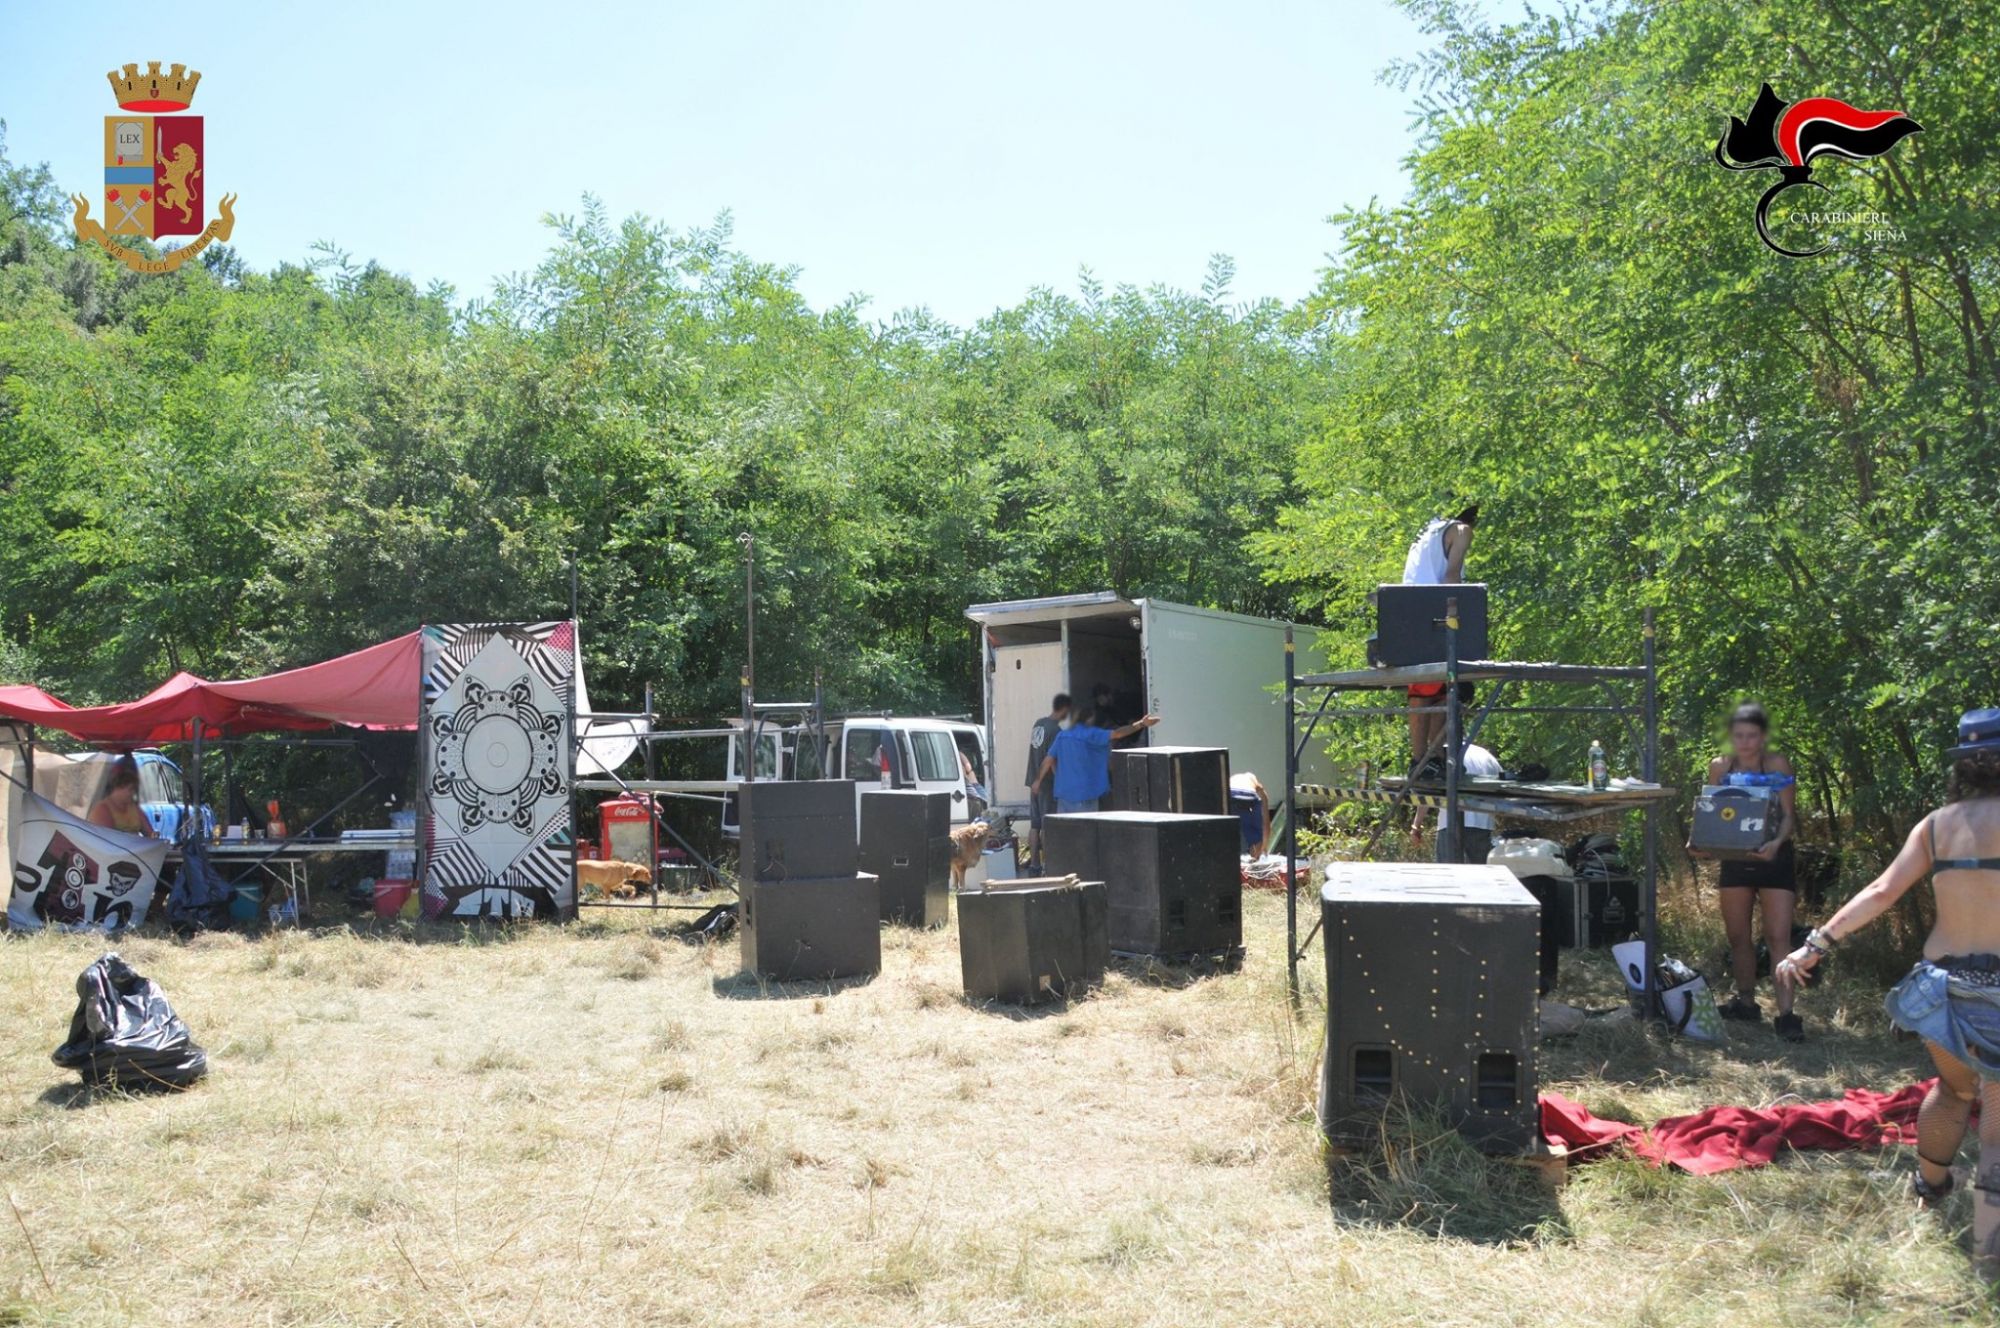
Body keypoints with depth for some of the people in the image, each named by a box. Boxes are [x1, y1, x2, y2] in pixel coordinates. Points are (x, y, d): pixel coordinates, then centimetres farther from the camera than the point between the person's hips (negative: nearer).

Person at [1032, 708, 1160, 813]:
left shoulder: (1062, 735, 10)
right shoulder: (1090, 734, -10)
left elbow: (1049, 759, 12)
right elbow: (1117, 734, -18)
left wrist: (1038, 781, 19)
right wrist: (1141, 724, -20)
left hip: (1063, 791, 7)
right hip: (1082, 792, -7)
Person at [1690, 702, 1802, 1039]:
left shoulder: (1777, 765, -9)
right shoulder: (1720, 767, 2)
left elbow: (1788, 815, -11)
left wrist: (1776, 843, -30)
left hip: (1773, 859, -4)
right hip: (1735, 859, 4)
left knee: (1778, 937, -11)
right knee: (1738, 935, 12)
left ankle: (1786, 1014, -13)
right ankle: (1746, 1002, 27)